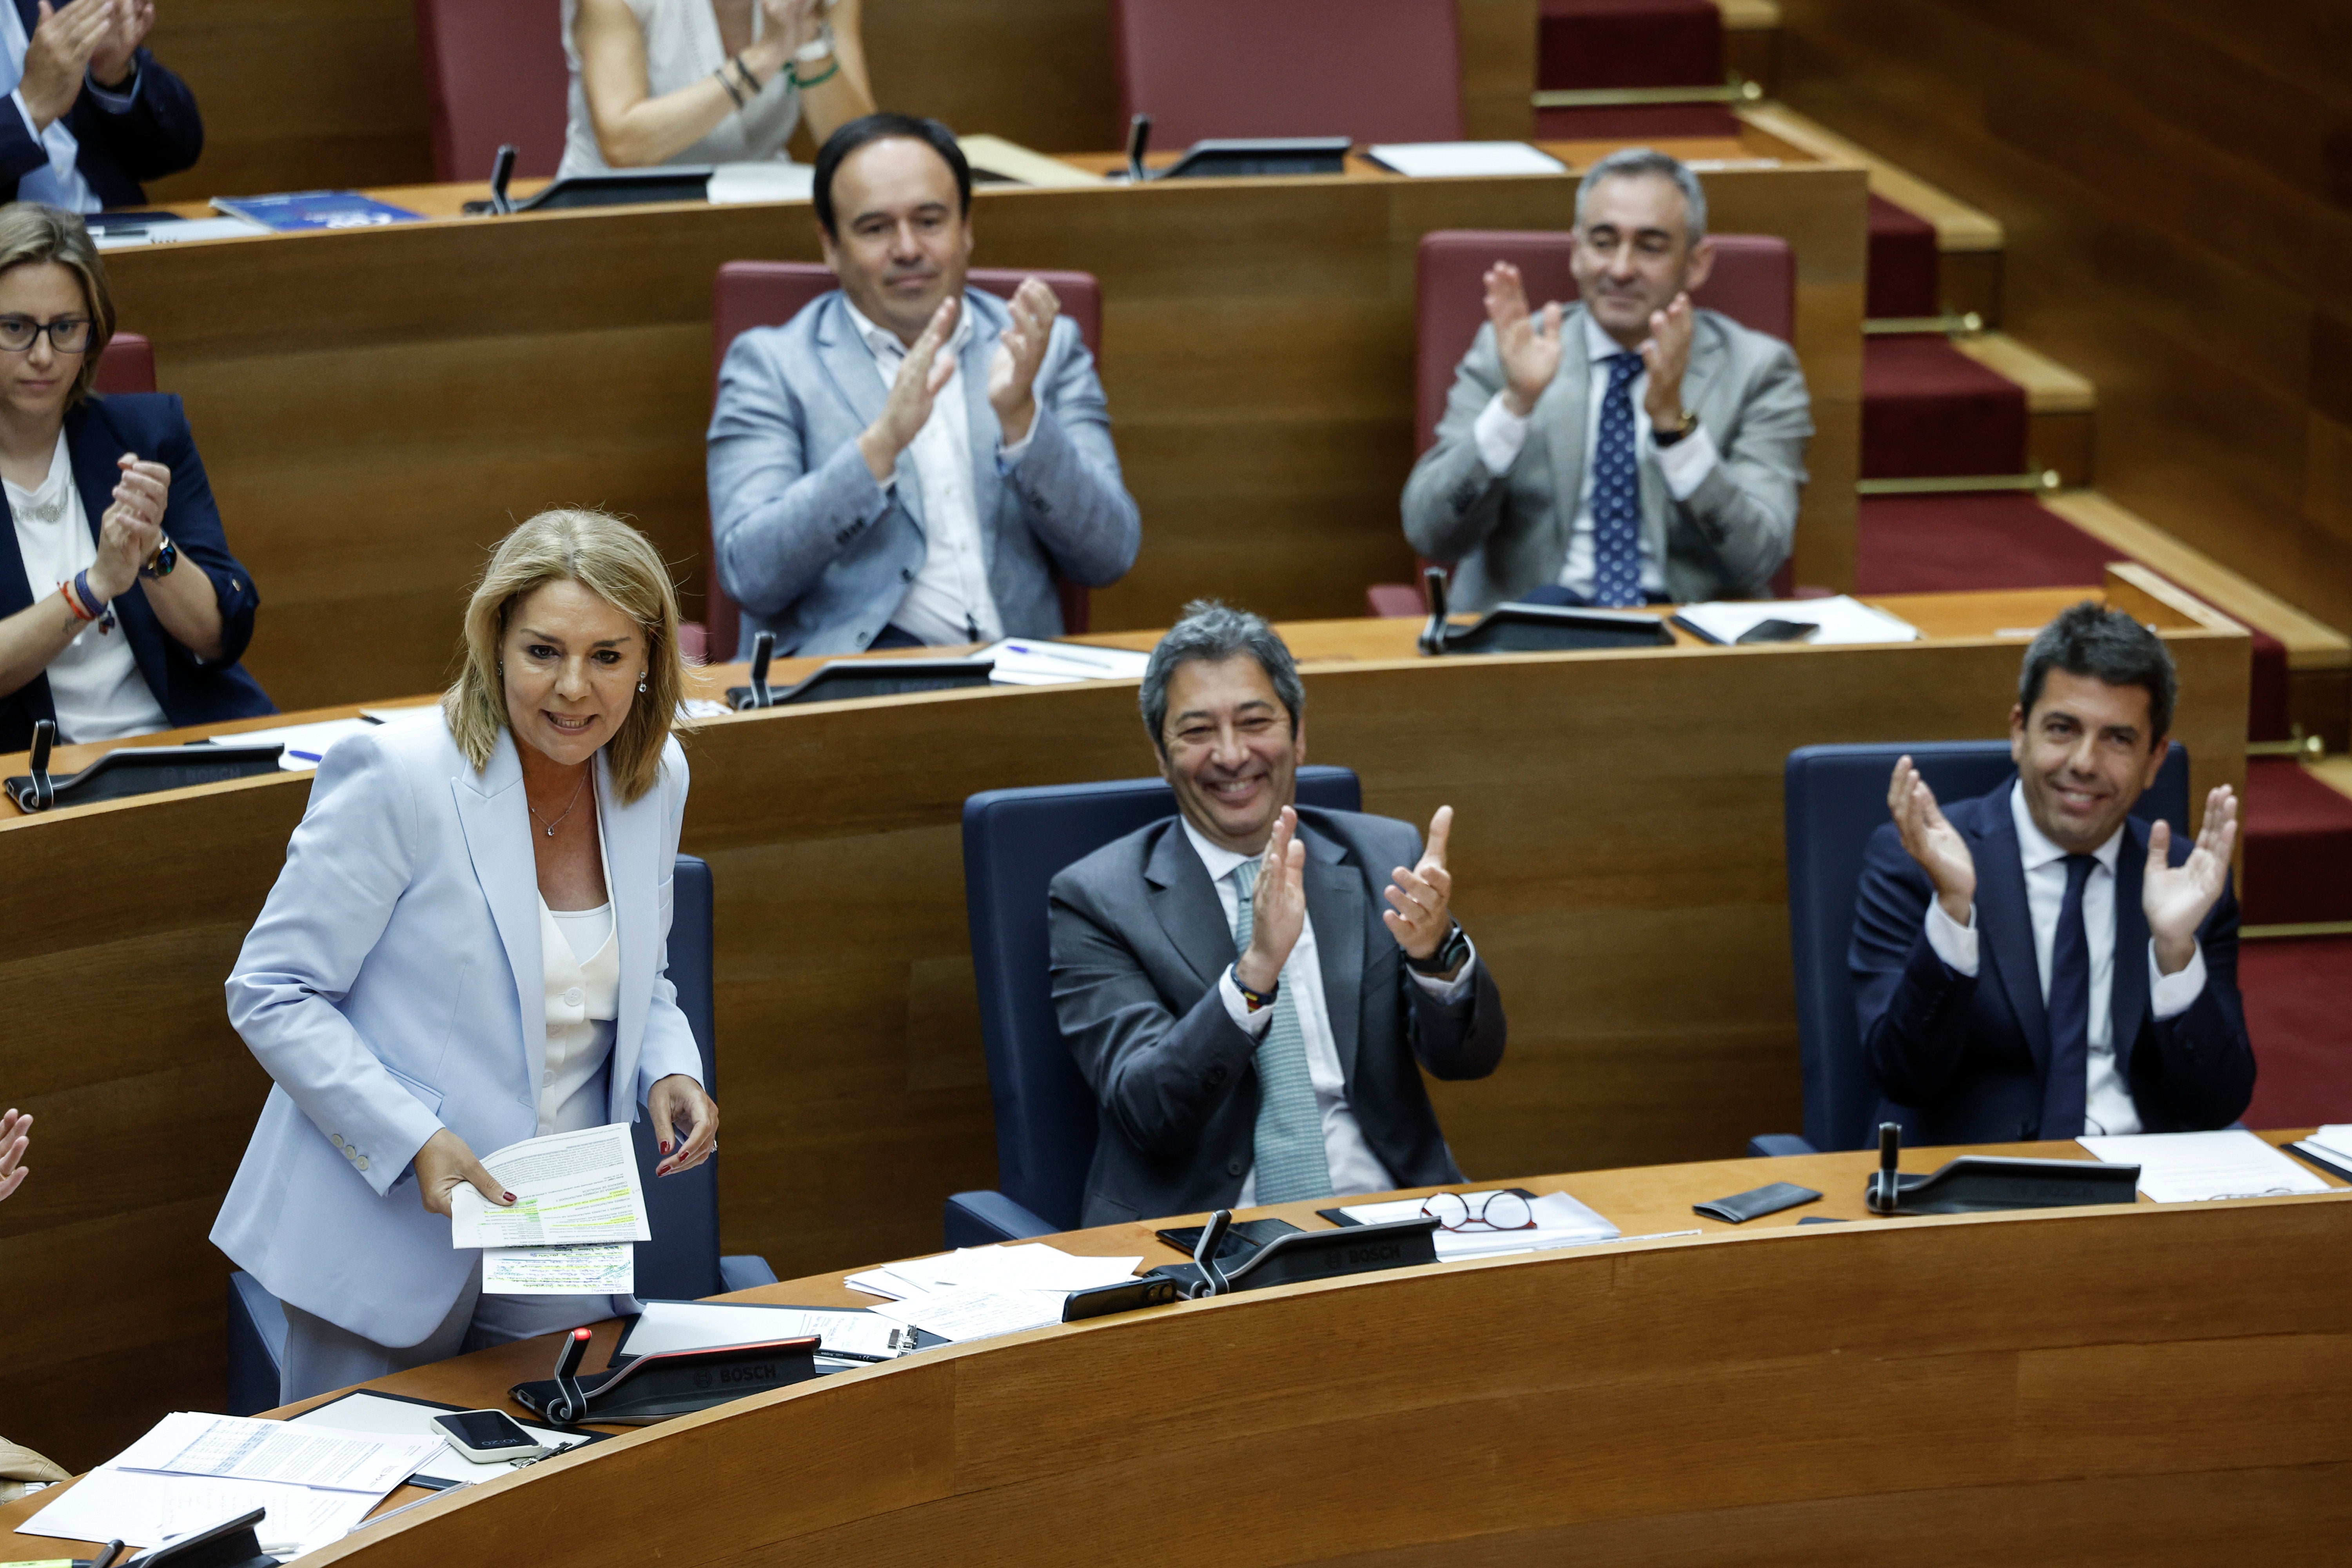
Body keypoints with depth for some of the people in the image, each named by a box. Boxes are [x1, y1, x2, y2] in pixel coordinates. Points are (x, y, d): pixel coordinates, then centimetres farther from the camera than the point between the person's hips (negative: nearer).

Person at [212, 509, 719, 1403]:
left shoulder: (656, 776, 2)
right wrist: (415, 1142, -24)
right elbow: (271, 995, -14)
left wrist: (670, 1073, -5)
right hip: (389, 1232, -5)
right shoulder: (396, 776, -18)